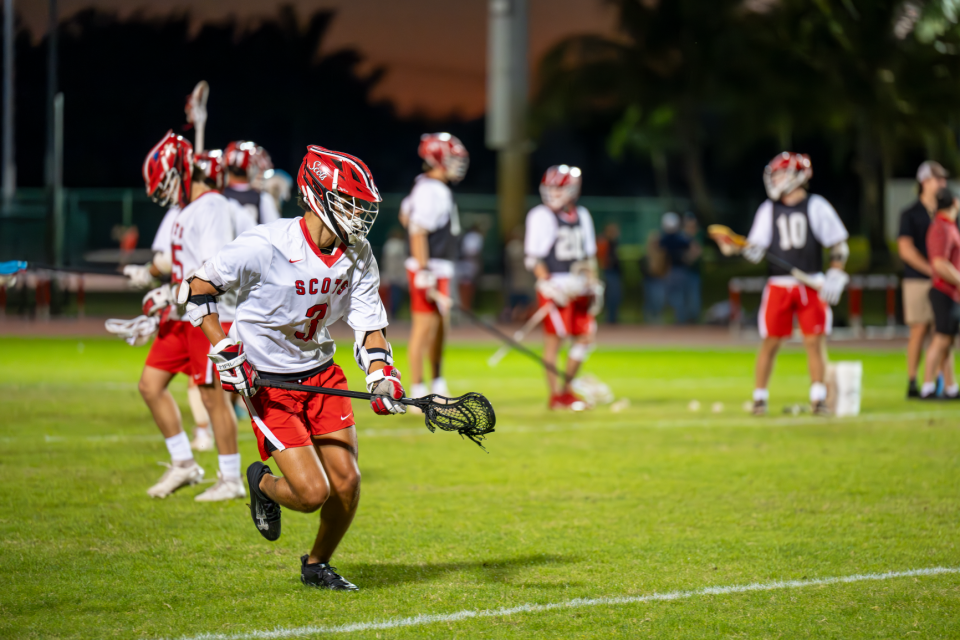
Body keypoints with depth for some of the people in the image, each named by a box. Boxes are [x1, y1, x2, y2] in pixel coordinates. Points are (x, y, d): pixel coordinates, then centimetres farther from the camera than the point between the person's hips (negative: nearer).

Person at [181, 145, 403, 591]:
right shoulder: (265, 247, -22)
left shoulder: (358, 256, -4)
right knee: (313, 494, -13)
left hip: (322, 376, 6)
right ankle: (263, 484, 23)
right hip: (266, 383, -6)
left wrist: (382, 377, -17)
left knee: (347, 483, -2)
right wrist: (226, 354, -18)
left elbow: (370, 324, 1)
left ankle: (318, 565, 26)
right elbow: (198, 290, -11)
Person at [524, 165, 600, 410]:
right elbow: (533, 257, -8)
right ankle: (556, 395, 1)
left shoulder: (581, 216, 13)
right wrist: (548, 284, -17)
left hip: (579, 287, 7)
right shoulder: (541, 216, -6)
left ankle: (566, 388, 16)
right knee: (554, 339, -4)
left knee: (587, 336, 5)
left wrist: (593, 284, 12)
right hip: (554, 286, -7)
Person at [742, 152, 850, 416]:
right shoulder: (768, 209, 9)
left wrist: (835, 276, -7)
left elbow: (839, 245, 3)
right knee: (770, 342, 0)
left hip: (812, 285, -1)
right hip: (778, 284, 1)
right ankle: (760, 397, 9)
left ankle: (818, 398, 4)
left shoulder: (816, 206, 1)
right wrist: (749, 250, -16)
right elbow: (757, 247, 7)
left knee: (815, 341, -3)